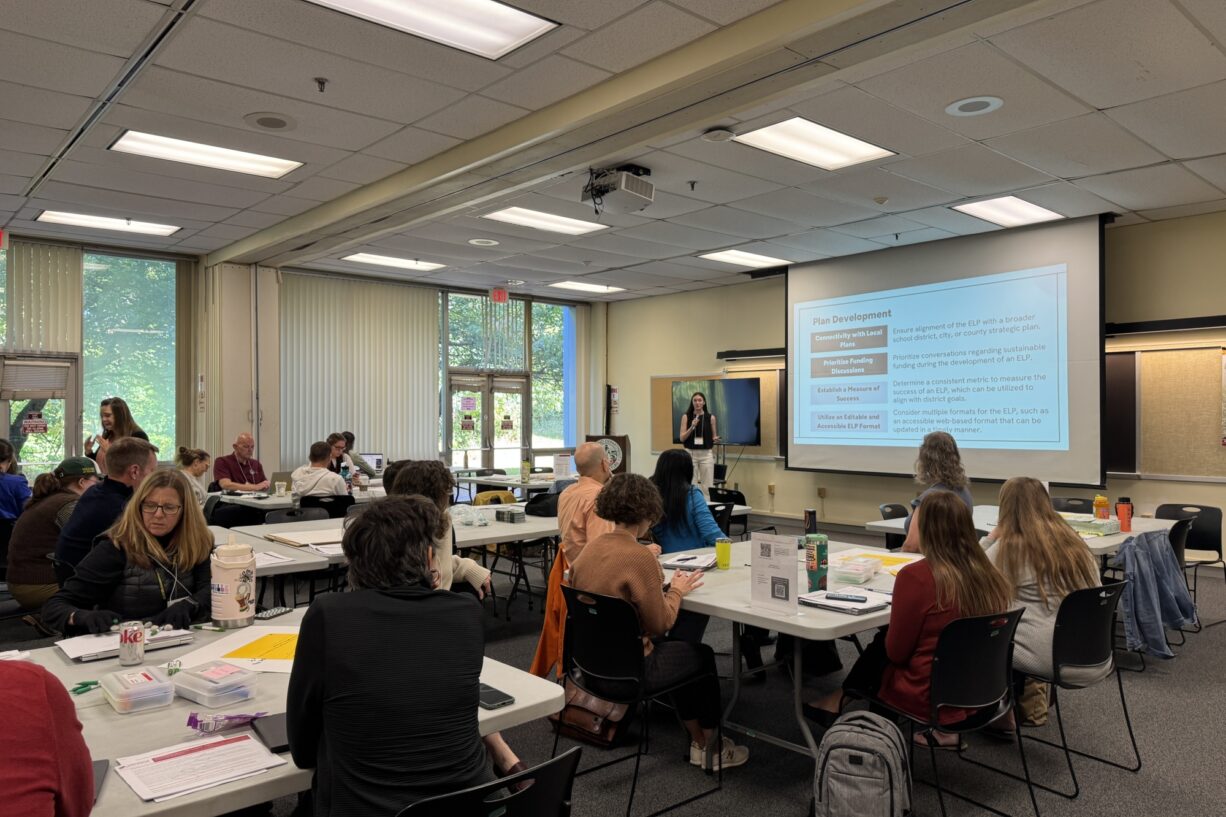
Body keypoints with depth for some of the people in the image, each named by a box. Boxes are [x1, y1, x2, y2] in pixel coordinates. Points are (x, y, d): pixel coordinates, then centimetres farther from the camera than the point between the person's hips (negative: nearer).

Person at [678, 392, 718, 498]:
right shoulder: (686, 416, 2)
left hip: (706, 454, 1)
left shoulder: (711, 417, 4)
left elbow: (714, 437, 12)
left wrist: (715, 439, -11)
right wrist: (692, 427, -15)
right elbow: (682, 438, -2)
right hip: (690, 454, 0)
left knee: (707, 486, 0)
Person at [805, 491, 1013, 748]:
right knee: (884, 641, 21)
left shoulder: (916, 576, -23)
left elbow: (896, 652, -12)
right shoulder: (988, 573, -7)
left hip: (933, 698, -5)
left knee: (879, 649, 21)